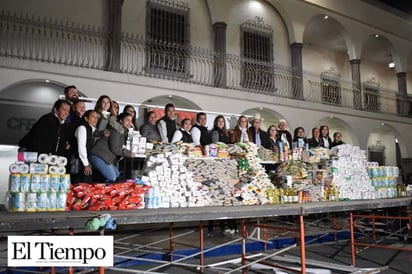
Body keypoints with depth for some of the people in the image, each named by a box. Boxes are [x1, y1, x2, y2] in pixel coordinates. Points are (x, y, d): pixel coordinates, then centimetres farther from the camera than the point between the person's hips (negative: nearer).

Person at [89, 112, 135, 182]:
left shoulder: (123, 131, 17)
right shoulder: (116, 131, -14)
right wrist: (129, 153, -12)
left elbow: (121, 146, 17)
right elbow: (115, 148, -18)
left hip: (104, 157, 10)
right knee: (112, 179, -14)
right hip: (99, 156, -10)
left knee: (117, 175, 10)